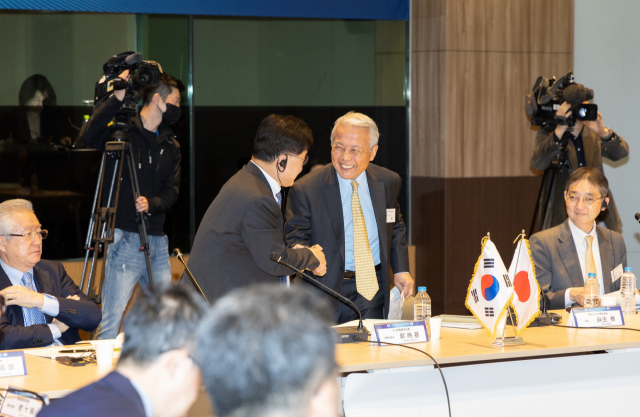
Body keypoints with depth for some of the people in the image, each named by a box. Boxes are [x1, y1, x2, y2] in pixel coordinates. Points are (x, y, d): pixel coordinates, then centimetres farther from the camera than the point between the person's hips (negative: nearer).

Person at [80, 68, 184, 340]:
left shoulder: (170, 145, 15)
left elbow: (172, 191, 9)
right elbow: (88, 136, -24)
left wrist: (151, 203, -12)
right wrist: (117, 99, -30)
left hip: (157, 240, 6)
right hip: (125, 238, -6)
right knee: (112, 321, -10)